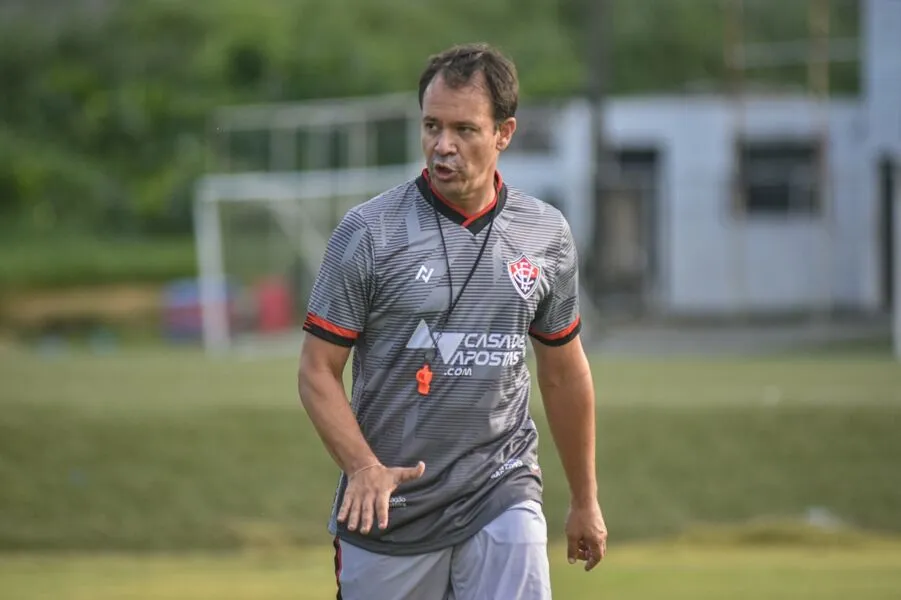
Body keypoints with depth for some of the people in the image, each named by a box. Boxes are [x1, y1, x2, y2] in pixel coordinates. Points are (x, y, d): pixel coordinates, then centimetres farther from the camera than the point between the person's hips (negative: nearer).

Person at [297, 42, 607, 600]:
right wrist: (363, 467, -21)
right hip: (389, 506, -2)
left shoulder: (547, 235, 5)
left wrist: (585, 500, 21)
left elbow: (564, 371, 17)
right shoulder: (368, 232, -6)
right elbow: (318, 371, -5)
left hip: (502, 496, 2)